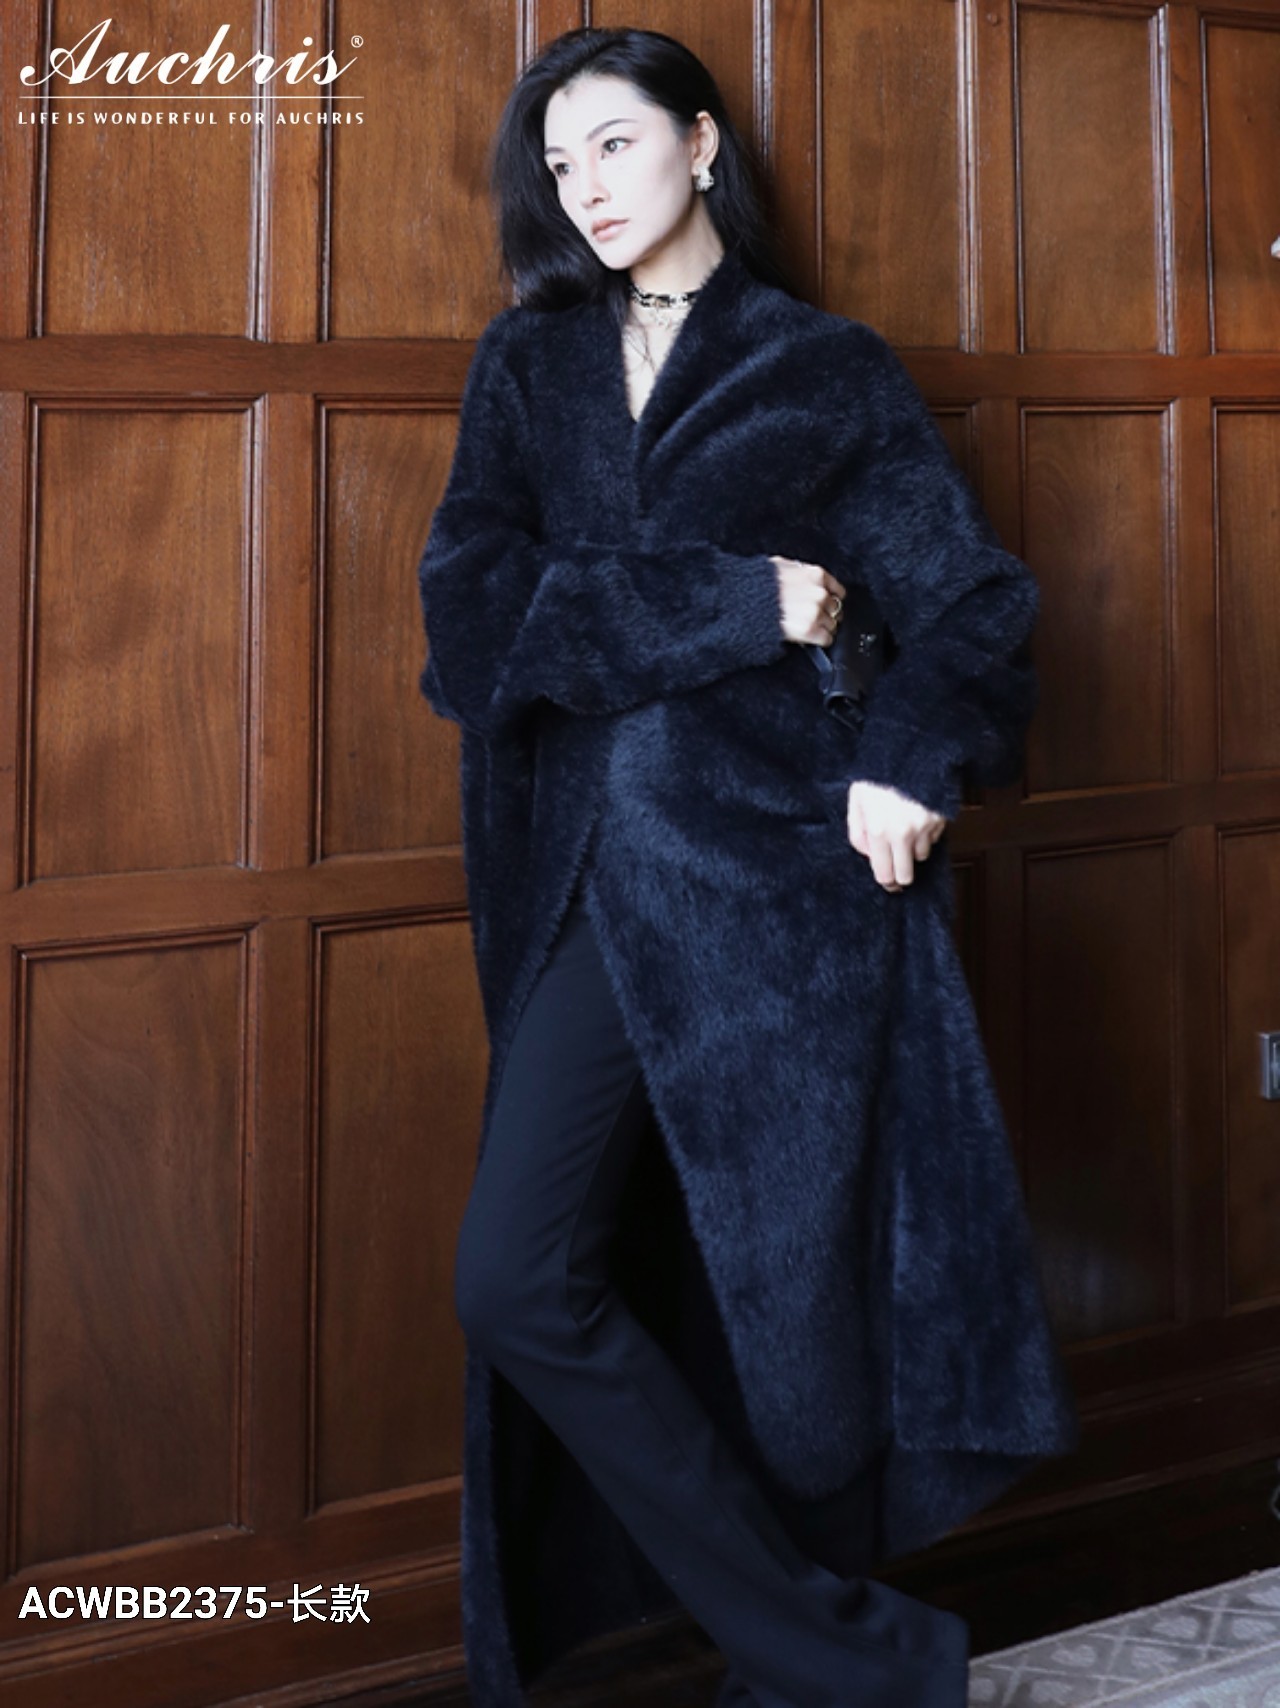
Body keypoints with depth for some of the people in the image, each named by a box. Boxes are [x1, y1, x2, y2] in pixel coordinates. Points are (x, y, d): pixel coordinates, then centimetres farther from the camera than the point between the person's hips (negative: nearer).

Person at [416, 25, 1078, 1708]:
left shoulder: (828, 369, 8)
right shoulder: (530, 360, 14)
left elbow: (971, 596, 3)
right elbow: (476, 602, -1)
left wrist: (911, 764, -17)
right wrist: (737, 605, -10)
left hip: (780, 863, -3)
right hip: (591, 877, 3)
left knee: (794, 1288, -2)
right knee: (521, 1276, -8)